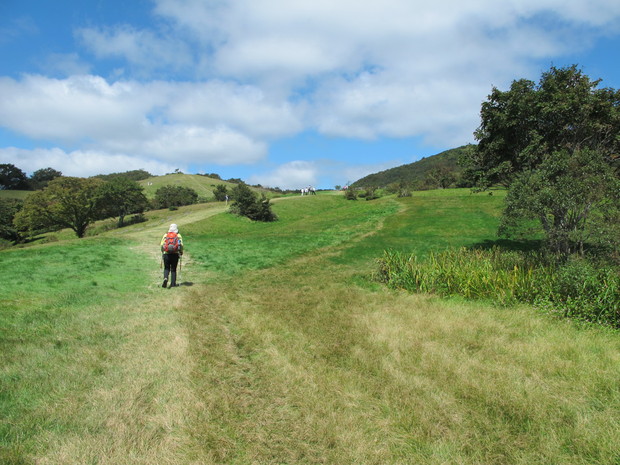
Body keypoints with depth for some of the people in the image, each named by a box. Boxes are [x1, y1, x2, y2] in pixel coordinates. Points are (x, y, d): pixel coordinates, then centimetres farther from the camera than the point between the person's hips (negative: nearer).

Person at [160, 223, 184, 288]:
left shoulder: (165, 235, 9)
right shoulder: (178, 235, 5)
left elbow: (161, 245, 2)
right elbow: (181, 245, -5)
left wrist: (162, 252, 17)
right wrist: (181, 253, 7)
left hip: (166, 254, 1)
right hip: (175, 254, -1)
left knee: (166, 268, 12)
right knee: (173, 269, 9)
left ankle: (165, 278, -15)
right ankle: (173, 283, 8)